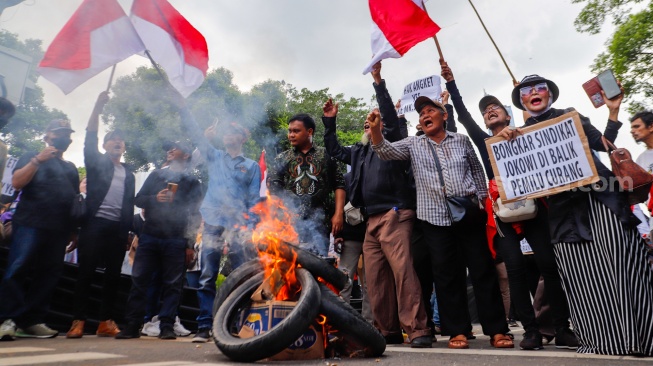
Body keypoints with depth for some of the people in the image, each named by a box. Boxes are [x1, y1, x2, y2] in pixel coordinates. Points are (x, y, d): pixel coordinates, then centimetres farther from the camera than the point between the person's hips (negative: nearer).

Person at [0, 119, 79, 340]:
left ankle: (32, 321, 8)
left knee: (48, 275, 2)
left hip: (59, 230, 5)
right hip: (30, 224, -4)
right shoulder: (32, 158, 10)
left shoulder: (71, 169, 22)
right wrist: (37, 160, -13)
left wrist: (74, 230, 16)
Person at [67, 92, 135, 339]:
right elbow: (90, 138, -4)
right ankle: (78, 321, 2)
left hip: (118, 228, 3)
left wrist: (128, 230, 7)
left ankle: (106, 322, 8)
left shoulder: (128, 174, 19)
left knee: (113, 276, 2)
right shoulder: (96, 162, 12)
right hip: (95, 223, -3)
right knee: (85, 273, -4)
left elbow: (130, 204, 16)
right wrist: (98, 106, -12)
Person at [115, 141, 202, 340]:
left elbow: (195, 215, 3)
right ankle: (133, 325, 8)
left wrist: (190, 245, -3)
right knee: (139, 280, 1)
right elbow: (138, 199, 13)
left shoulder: (192, 182, 9)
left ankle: (167, 326, 4)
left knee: (172, 284, -2)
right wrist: (155, 198, -9)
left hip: (176, 240, -3)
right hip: (149, 237, 3)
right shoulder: (156, 175, 18)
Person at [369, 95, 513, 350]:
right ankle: (457, 330, 14)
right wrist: (375, 129, -22)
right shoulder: (413, 144, 9)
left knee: (483, 270, 3)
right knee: (446, 275, 4)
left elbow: (477, 170, 18)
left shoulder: (461, 140, 11)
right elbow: (386, 152, -4)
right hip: (435, 218, 0)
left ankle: (496, 330, 12)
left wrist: (482, 198, 10)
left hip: (469, 213, 1)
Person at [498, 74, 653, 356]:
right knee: (585, 277, -1)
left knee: (622, 266, -3)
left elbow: (604, 144, 12)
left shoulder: (571, 116, 14)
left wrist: (612, 111, 4)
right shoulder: (520, 133, 11)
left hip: (603, 196, 1)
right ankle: (604, 340, 9)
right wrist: (504, 141, -13)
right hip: (565, 207, 0)